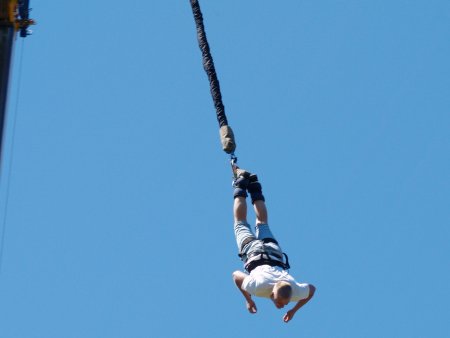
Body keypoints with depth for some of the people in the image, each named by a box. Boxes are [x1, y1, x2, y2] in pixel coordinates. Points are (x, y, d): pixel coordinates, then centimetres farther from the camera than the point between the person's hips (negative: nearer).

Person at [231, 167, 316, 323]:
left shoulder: (295, 290, -36)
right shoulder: (258, 286, -44)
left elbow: (312, 289, -13)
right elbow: (236, 275, -28)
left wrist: (293, 310, -12)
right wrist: (249, 300, -19)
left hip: (275, 255, 3)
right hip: (255, 253, -3)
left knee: (262, 224, 33)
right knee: (241, 223, 26)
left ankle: (253, 187, 46)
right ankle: (241, 184, 39)